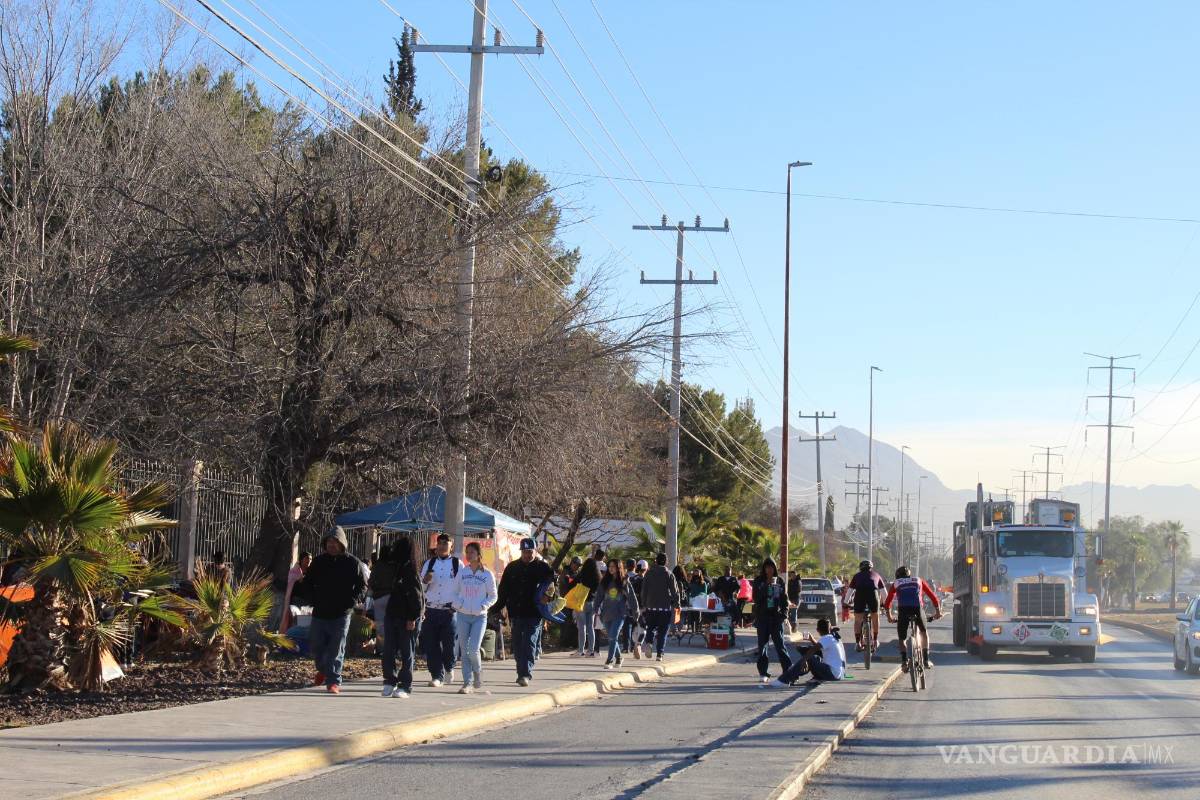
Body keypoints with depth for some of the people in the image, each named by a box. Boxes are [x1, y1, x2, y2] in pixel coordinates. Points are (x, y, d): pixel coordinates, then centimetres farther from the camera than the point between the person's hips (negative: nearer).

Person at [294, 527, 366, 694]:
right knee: (315, 646, 11)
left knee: (336, 649, -4)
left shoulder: (352, 563, -1)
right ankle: (323, 670, 36)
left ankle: (333, 681, 1)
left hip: (341, 615, -4)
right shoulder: (318, 562, 8)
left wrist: (352, 601, -10)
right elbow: (307, 584, 16)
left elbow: (362, 586, 5)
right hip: (320, 612, 4)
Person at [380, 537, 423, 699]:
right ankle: (390, 681, 15)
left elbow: (417, 595, -15)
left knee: (407, 653, 0)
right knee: (388, 651, 6)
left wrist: (413, 618, -17)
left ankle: (404, 687, 4)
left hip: (407, 618, -7)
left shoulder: (411, 570, -12)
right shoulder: (395, 568, 11)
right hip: (391, 614, 7)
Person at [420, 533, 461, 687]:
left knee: (449, 643, -4)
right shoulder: (429, 563, 12)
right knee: (431, 645, -2)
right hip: (430, 610, 3)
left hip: (449, 611, -3)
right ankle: (437, 676, 6)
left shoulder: (457, 564, 4)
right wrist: (425, 580, -7)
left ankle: (449, 668, 24)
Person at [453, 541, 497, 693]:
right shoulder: (462, 572, 5)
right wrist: (458, 604, -8)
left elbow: (493, 596, 7)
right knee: (464, 651, 1)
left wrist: (484, 606, -10)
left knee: (473, 649, -14)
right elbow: (455, 593, 12)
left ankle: (478, 672, 15)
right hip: (462, 616, 3)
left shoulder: (487, 574, 0)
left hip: (480, 617, -2)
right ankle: (468, 683, 6)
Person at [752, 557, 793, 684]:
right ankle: (763, 673, 7)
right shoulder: (759, 581, 3)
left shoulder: (779, 581, 7)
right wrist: (767, 585, -15)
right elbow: (756, 598, -6)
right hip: (762, 616, 0)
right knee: (762, 644, 3)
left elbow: (784, 598, 10)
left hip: (776, 616, 0)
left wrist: (784, 613, -3)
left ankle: (789, 670, -5)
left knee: (780, 644, -4)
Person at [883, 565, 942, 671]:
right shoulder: (919, 580, 28)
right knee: (924, 632, 27)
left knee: (901, 638, 16)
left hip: (903, 609, -1)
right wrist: (938, 611, 33)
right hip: (917, 608, 1)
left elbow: (887, 602, 25)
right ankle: (926, 660, 21)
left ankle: (904, 661, -6)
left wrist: (889, 616, 38)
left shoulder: (896, 583, 27)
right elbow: (933, 596, 25)